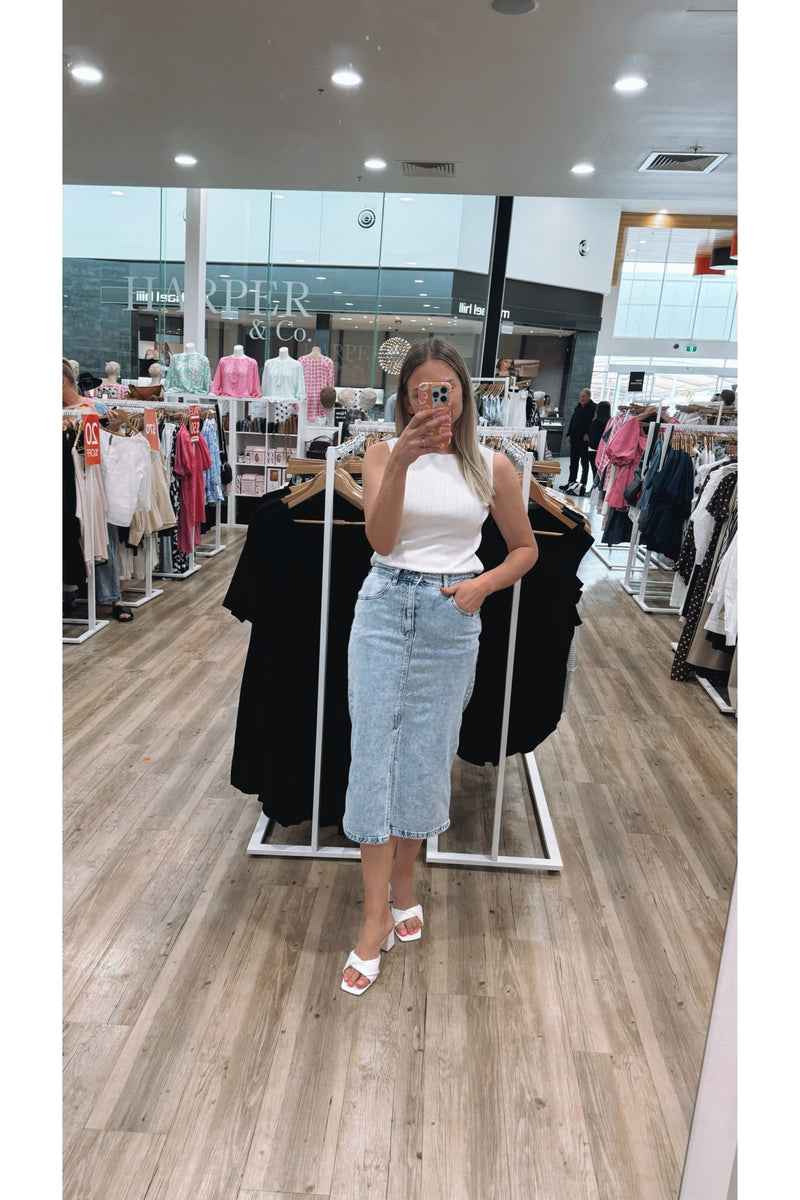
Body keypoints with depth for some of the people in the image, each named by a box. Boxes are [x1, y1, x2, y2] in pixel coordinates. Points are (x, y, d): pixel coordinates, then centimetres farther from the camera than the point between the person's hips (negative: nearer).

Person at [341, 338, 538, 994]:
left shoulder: (492, 466, 2)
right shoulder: (385, 452, 0)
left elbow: (525, 547, 12)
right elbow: (381, 539, -14)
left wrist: (483, 585, -5)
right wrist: (402, 461, -26)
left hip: (452, 620, 1)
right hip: (385, 607, 0)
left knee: (427, 756, 9)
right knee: (374, 750, -2)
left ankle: (404, 883, 32)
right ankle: (376, 916, 10)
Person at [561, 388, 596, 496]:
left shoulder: (593, 408, -8)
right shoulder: (578, 407, 16)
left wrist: (588, 434, -19)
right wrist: (569, 434, 12)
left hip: (584, 439, -8)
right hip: (574, 438, 8)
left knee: (584, 463, -3)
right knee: (573, 462, 15)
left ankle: (583, 485, -3)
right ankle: (571, 482, 24)